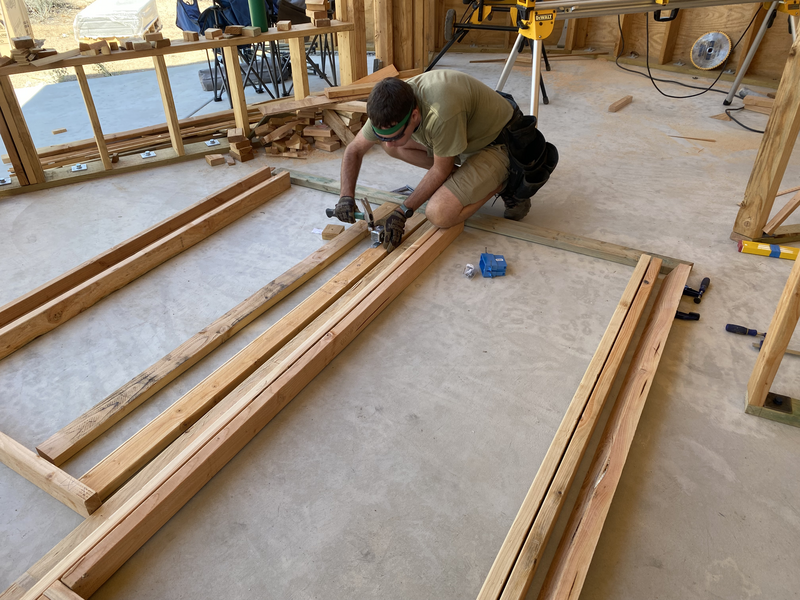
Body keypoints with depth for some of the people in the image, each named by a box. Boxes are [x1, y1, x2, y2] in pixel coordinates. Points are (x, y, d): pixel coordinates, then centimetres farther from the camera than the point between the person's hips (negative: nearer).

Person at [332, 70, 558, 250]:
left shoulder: (440, 112, -38)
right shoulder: (391, 109, -15)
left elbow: (441, 170, -23)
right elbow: (354, 149, -2)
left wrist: (403, 211, -20)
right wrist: (347, 197, -15)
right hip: (469, 133, 8)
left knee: (438, 213, -24)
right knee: (393, 144, -3)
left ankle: (504, 183, -2)